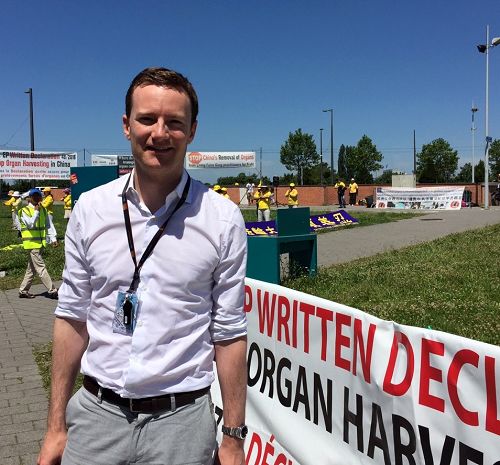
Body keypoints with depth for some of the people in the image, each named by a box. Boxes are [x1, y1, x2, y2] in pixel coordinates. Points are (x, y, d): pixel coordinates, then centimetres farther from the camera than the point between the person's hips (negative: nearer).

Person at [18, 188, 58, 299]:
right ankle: (52, 291, -7)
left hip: (41, 242, 7)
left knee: (32, 268, 14)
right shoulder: (25, 210, -7)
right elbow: (30, 224, -21)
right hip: (32, 243, -7)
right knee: (41, 268, -7)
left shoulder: (43, 210, 11)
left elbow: (49, 224, 13)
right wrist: (36, 211, -21)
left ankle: (23, 290, 25)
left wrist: (53, 238, 4)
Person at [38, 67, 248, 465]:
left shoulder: (223, 219, -8)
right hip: (96, 415, 2)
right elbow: (72, 318, 3)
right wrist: (56, 428, 5)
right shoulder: (90, 209, -2)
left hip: (181, 421, -1)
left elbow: (230, 333, -5)